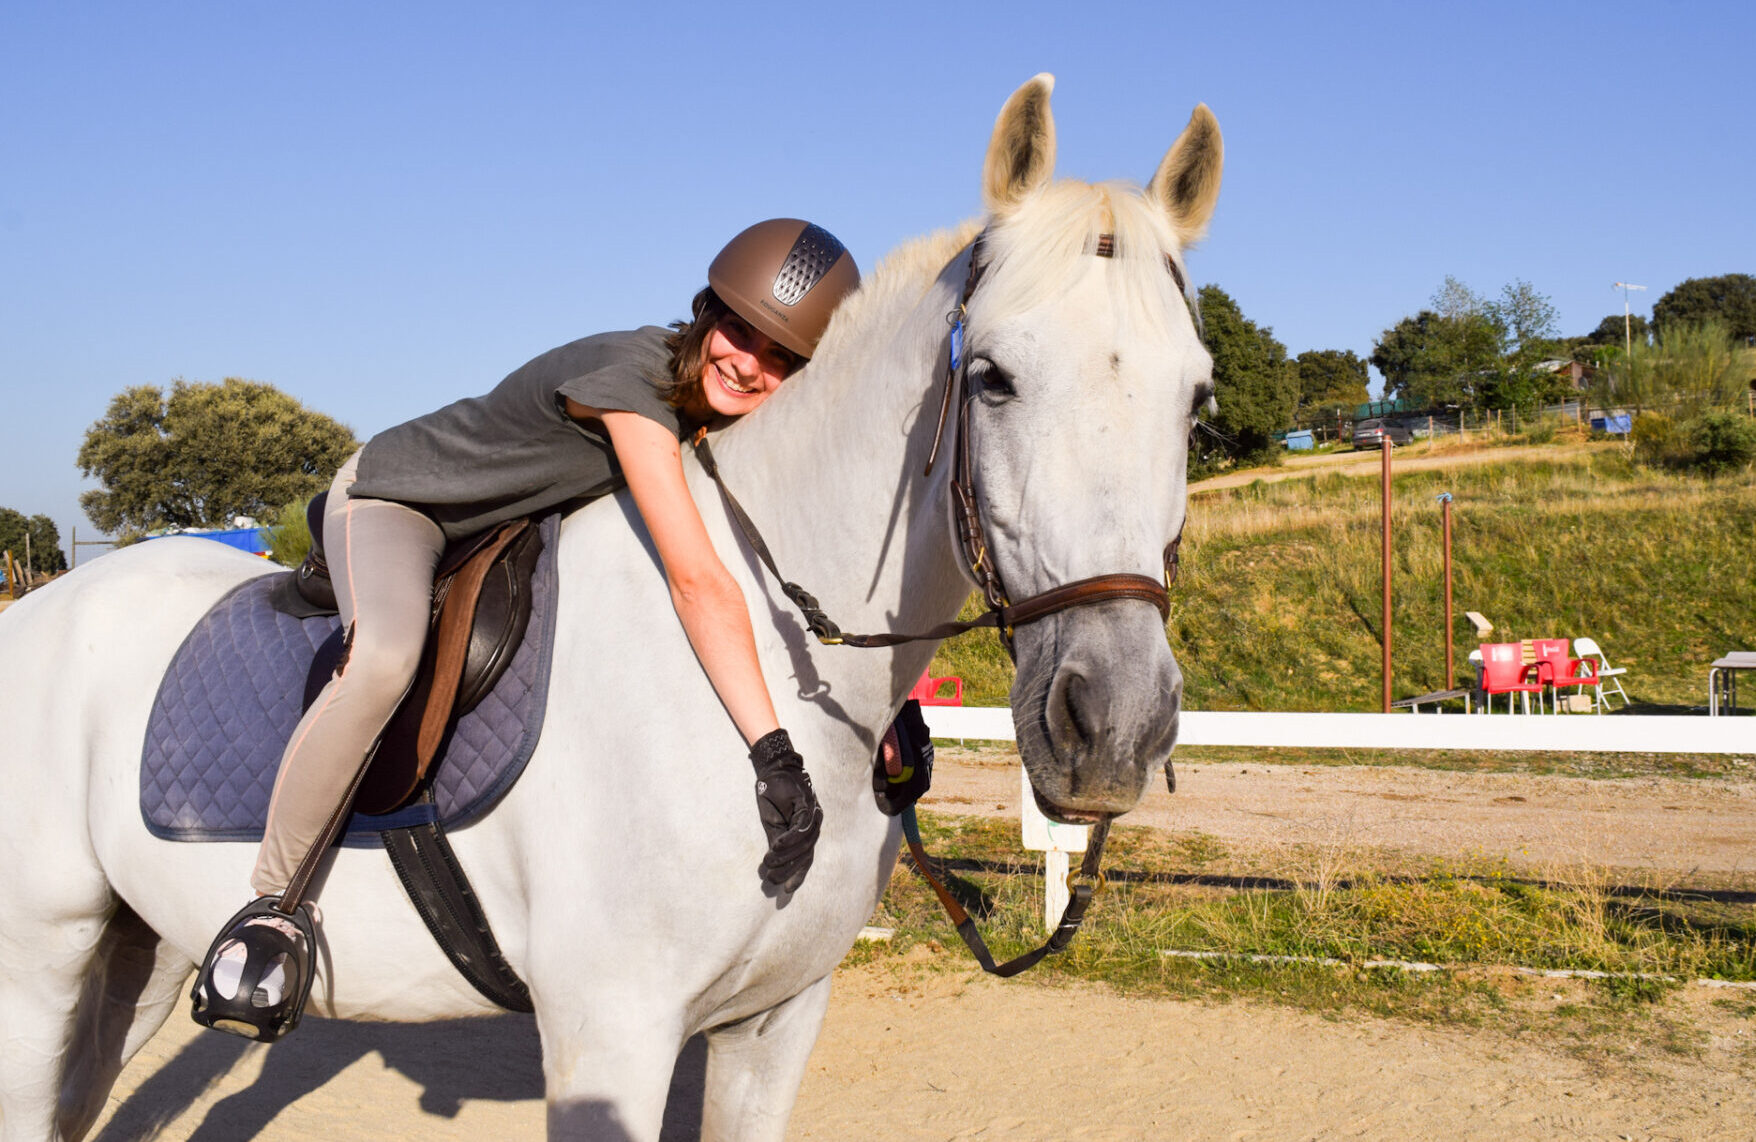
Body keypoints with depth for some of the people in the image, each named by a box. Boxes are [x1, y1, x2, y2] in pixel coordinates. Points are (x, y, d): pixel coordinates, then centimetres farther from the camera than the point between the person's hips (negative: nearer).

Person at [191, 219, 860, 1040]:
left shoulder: (733, 409, -13)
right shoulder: (632, 375, -37)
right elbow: (698, 583, -46)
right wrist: (775, 755, -49)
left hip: (515, 521, 9)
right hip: (395, 498, -9)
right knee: (385, 659, -36)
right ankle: (276, 901, -17)